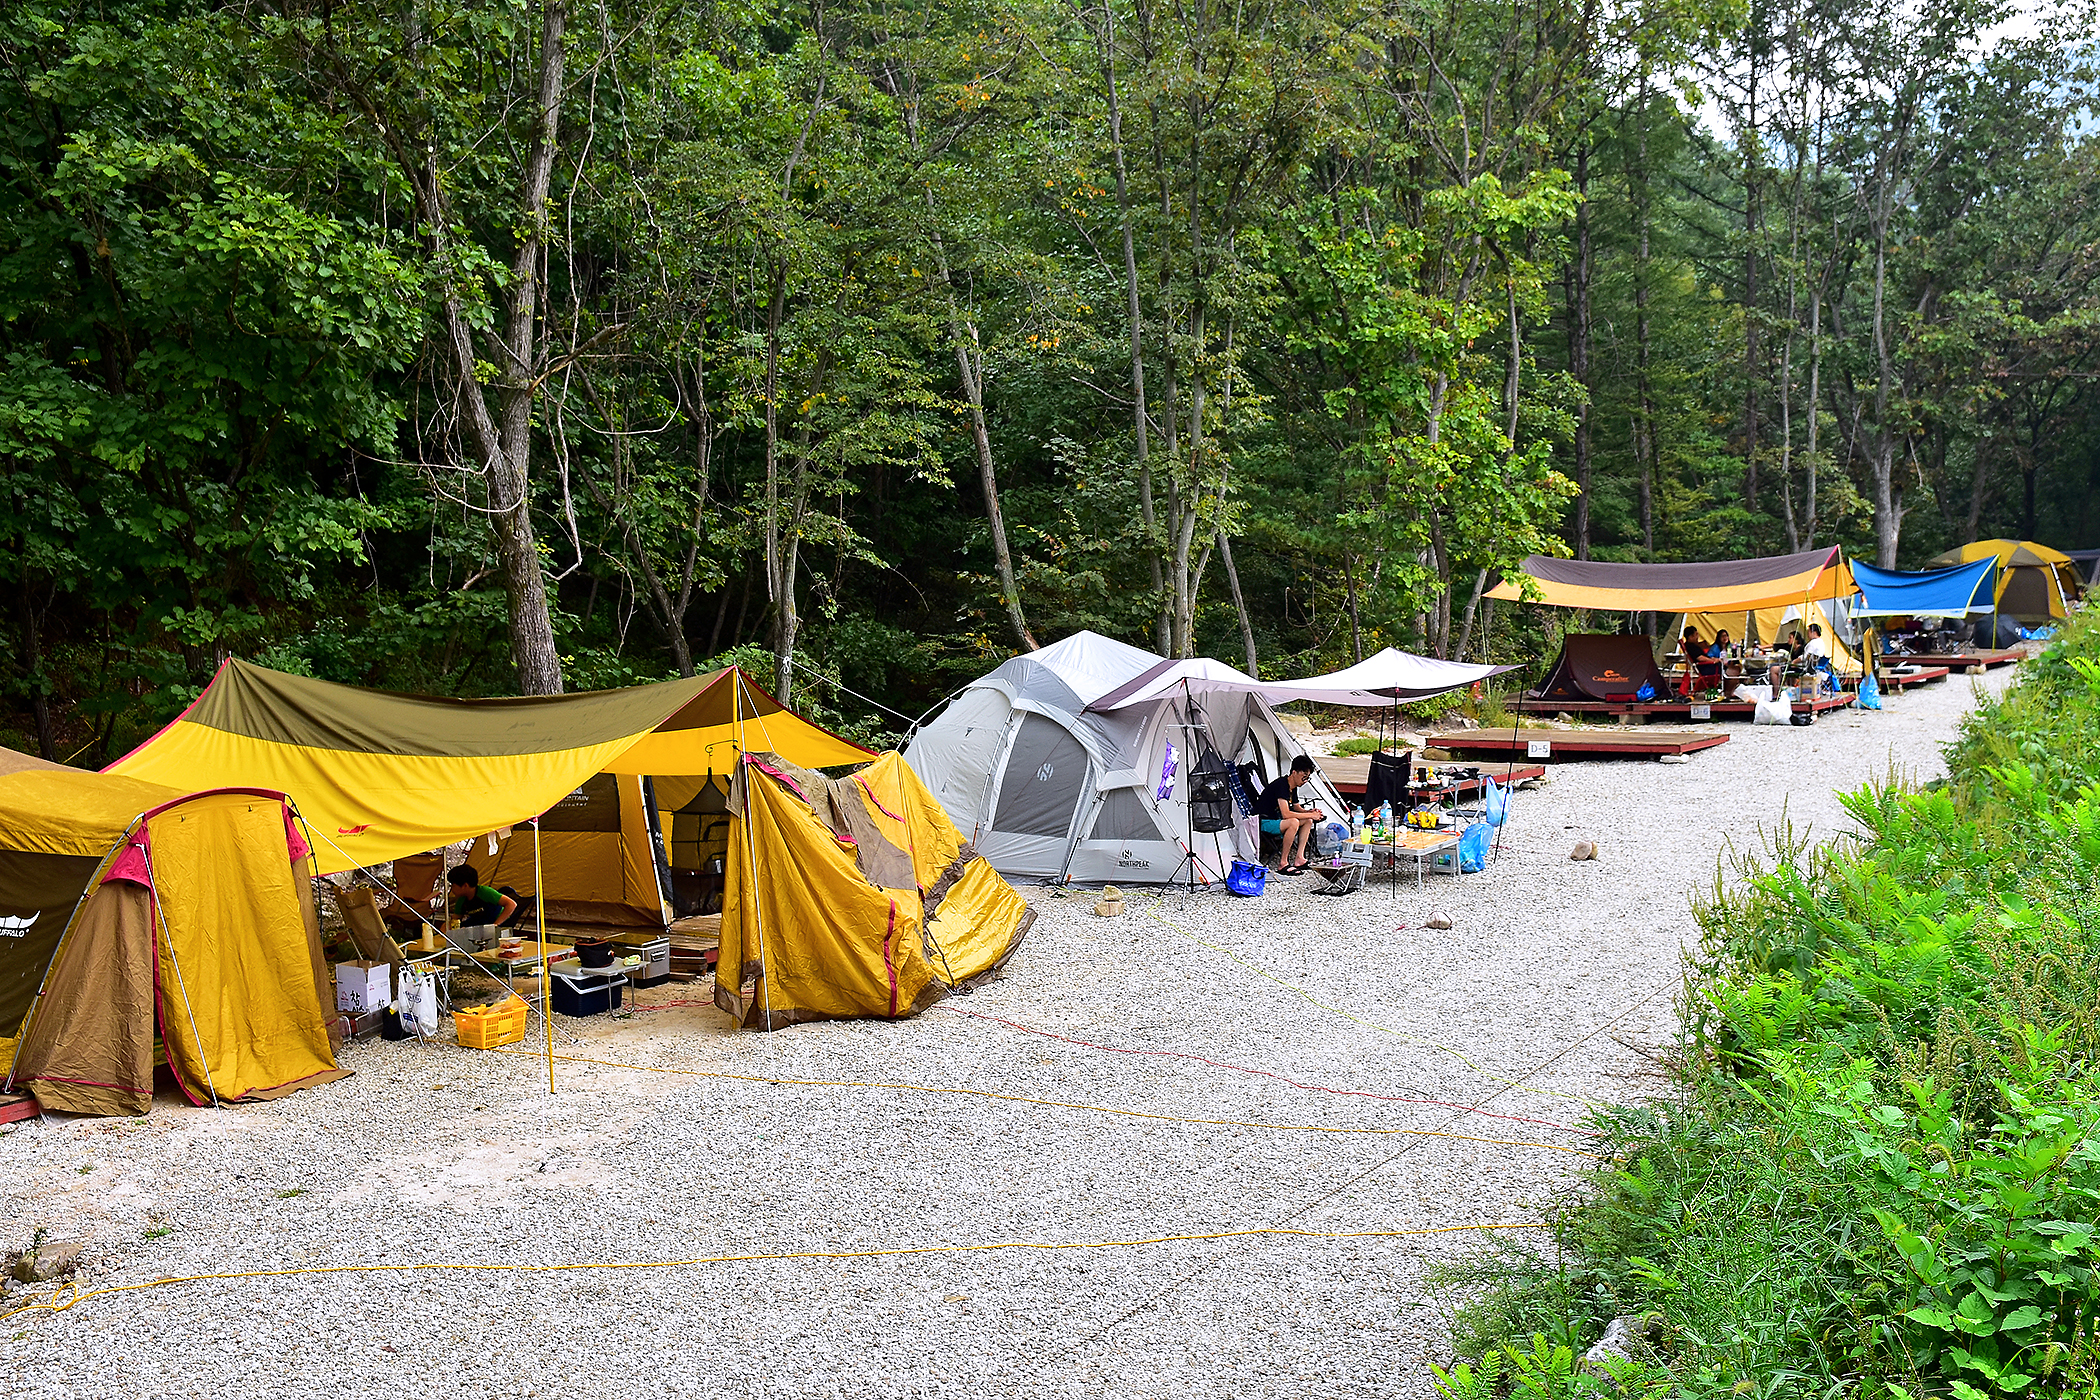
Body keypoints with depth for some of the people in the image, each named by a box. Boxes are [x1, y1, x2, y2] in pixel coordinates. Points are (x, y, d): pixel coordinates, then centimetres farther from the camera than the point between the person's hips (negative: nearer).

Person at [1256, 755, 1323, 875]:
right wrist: (1310, 815, -22)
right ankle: (1282, 864, -25)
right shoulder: (1281, 785, -23)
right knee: (1293, 822, -33)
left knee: (1308, 821, 3)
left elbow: (1297, 808, 20)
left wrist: (1310, 811, -2)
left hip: (1275, 819, 10)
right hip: (1263, 822, -10)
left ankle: (1299, 858, -3)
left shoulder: (1293, 787, 7)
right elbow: (1286, 814, -31)